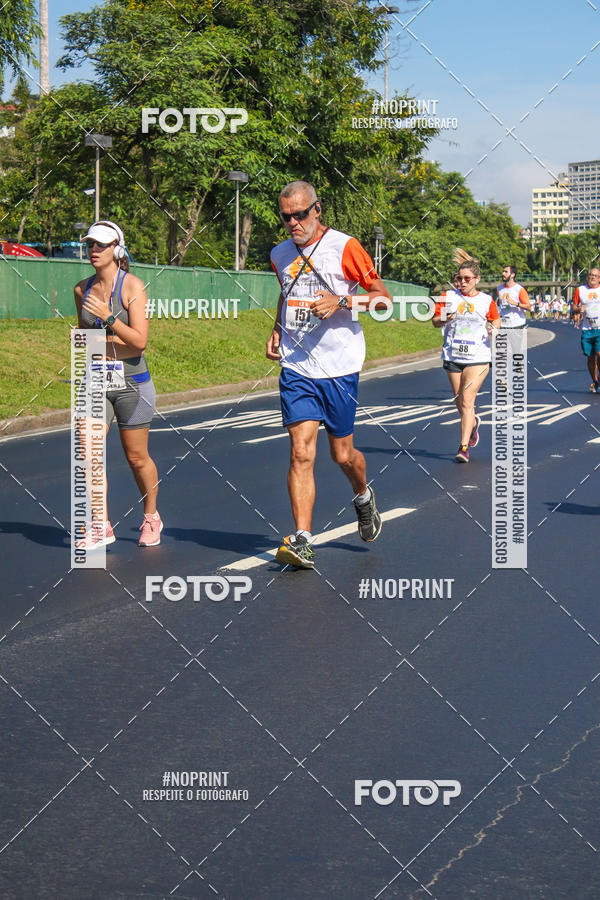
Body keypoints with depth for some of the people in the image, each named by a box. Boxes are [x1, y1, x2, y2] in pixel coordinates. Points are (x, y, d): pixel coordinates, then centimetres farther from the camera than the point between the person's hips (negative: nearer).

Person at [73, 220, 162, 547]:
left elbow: (140, 341, -16)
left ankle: (151, 517, 29)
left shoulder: (132, 286, -8)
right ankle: (100, 526, -1)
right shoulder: (82, 289, 7)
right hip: (95, 382, 4)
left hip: (131, 382, -4)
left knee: (137, 457, 6)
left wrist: (108, 318, -24)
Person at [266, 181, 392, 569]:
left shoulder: (344, 246, -5)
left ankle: (363, 495, 42)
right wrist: (276, 331, 14)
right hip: (296, 367, 3)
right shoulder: (280, 255, 10)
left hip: (339, 367, -3)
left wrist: (341, 302, -17)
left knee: (342, 454, 8)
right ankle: (302, 541, -12)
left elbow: (384, 297, -3)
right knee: (301, 453, -11)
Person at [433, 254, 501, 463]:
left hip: (478, 358, -3)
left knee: (467, 400, -14)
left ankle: (464, 446, -13)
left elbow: (496, 320, 15)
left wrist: (494, 329, -8)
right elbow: (435, 321, 6)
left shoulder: (486, 301, 1)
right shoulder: (448, 297, 3)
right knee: (459, 402, 13)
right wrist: (444, 320, -16)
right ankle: (473, 423, 45)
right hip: (452, 357, 3)